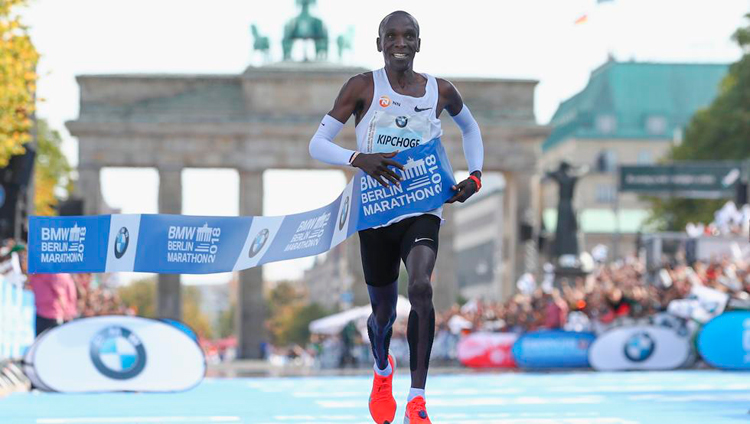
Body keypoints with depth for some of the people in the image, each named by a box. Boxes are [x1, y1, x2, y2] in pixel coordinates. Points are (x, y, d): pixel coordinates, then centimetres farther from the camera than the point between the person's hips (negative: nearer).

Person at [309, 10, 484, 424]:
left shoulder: (440, 91, 2)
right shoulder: (363, 87, -5)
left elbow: (469, 128, 24)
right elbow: (317, 144, -8)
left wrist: (475, 177, 10)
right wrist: (359, 159, -26)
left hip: (422, 210, 0)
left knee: (420, 287, -28)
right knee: (382, 311, 13)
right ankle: (382, 370, 50)